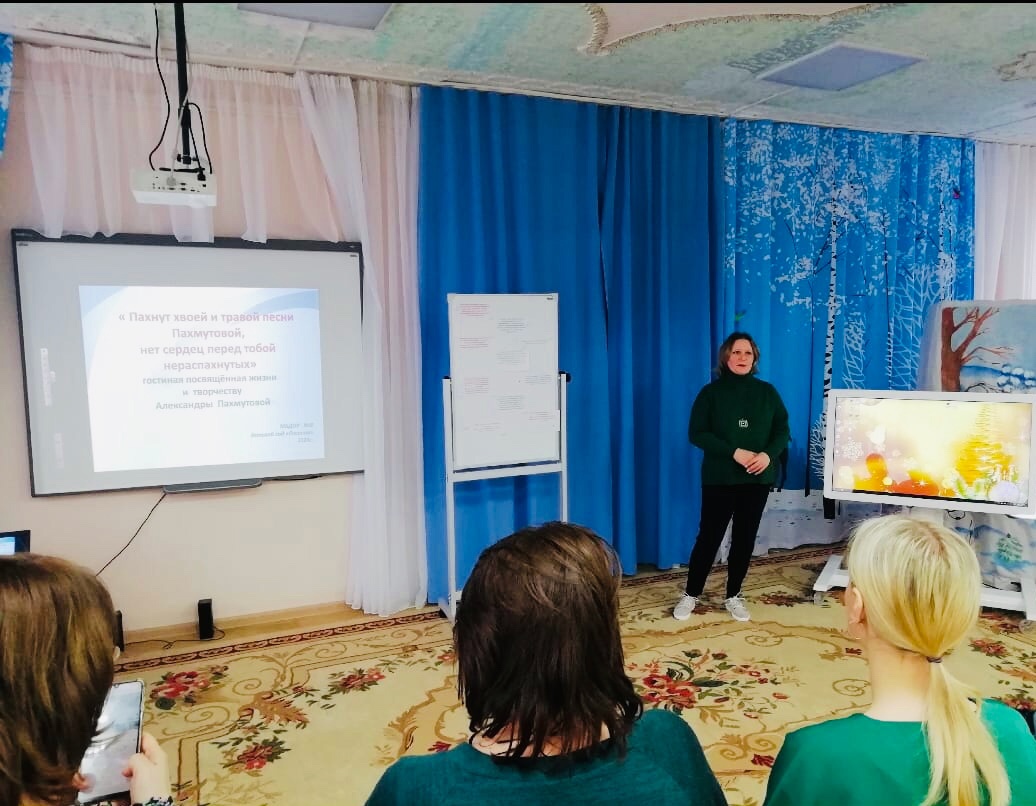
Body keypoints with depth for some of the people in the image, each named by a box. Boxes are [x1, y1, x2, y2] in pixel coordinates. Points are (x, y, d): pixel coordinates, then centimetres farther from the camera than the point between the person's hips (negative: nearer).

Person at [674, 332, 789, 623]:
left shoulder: (767, 392, 6)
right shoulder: (711, 392, -2)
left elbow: (782, 430, 5)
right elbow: (696, 434, -9)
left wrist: (768, 454, -15)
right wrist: (734, 452, -19)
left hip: (757, 479, 3)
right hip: (719, 478, -3)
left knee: (745, 538, 9)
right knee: (709, 536, 1)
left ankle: (733, 596, 23)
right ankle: (690, 595, 15)